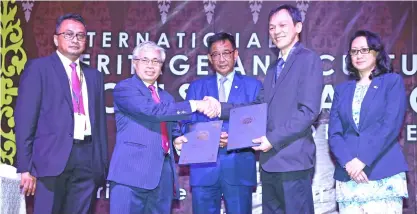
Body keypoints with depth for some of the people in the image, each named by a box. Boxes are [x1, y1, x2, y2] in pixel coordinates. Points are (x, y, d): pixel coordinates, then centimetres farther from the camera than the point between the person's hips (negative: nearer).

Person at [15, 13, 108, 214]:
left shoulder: (94, 75, 16)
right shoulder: (38, 68, 2)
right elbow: (25, 118, -4)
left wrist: (102, 163, 11)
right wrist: (25, 166, -10)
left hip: (88, 158, 4)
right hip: (53, 157, -4)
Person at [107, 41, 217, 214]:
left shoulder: (166, 97, 22)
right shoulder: (124, 88, -1)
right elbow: (152, 110, -17)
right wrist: (194, 105, -17)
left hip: (163, 172, 7)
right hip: (133, 170, -6)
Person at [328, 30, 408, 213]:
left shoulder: (393, 82, 5)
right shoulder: (342, 89, 15)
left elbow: (391, 126, -7)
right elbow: (334, 132, 7)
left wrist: (362, 160, -15)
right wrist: (347, 162, -11)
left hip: (384, 174, -3)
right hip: (348, 176, 3)